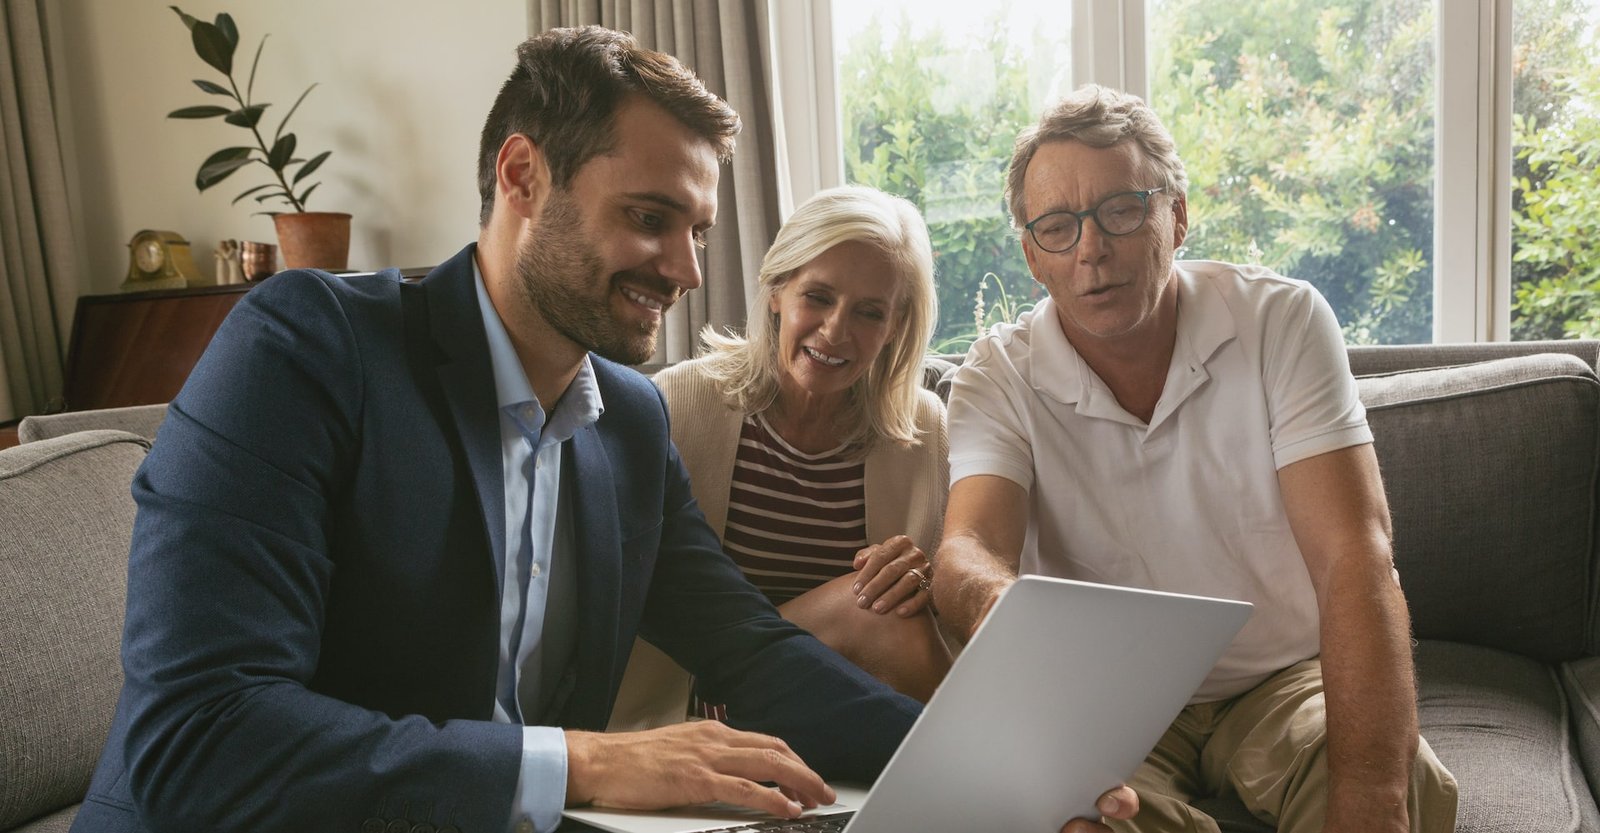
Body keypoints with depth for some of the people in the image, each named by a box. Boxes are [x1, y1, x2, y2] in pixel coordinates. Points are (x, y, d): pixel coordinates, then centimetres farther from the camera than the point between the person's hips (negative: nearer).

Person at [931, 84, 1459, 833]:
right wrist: (998, 602, -51)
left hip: (1284, 680, 1)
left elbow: (1353, 558, -20)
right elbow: (969, 548, -24)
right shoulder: (997, 379, -8)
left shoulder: (1282, 321, -10)